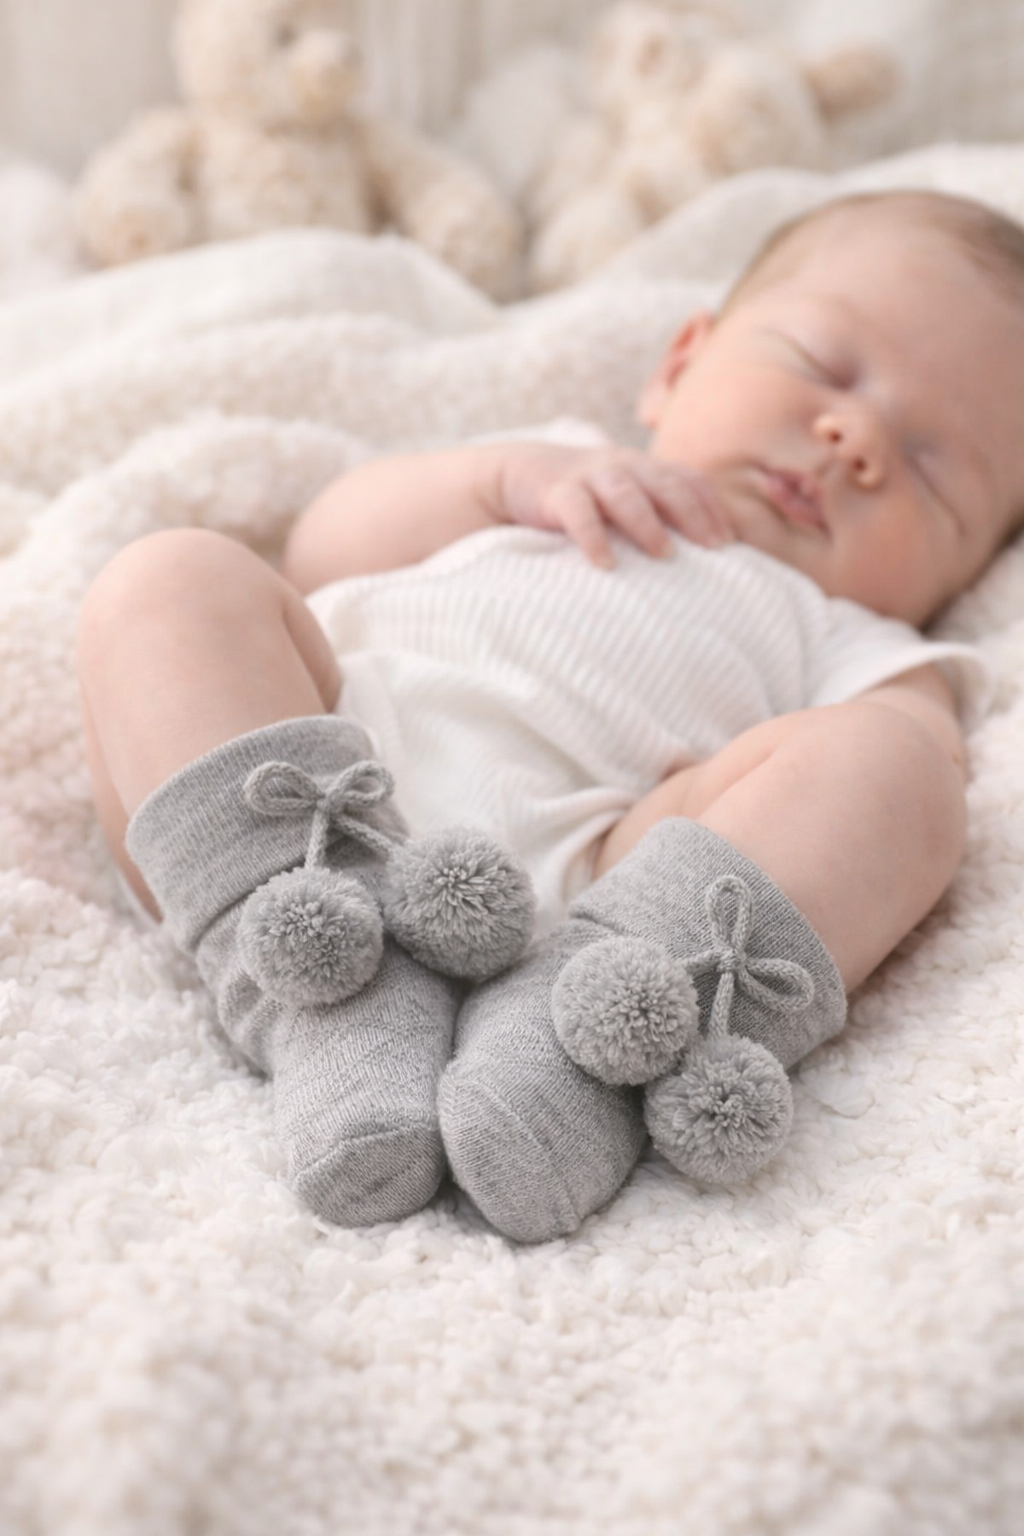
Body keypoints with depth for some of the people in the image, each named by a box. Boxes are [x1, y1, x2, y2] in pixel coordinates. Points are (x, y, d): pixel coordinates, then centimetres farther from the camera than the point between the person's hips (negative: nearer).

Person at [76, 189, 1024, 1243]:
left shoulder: (849, 642, 31)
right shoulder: (559, 472, 39)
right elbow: (318, 552, 28)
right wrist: (505, 473, 16)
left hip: (588, 859, -2)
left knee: (894, 761, -18)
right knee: (173, 576, -15)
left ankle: (579, 1011, -41)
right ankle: (320, 1001, -33)